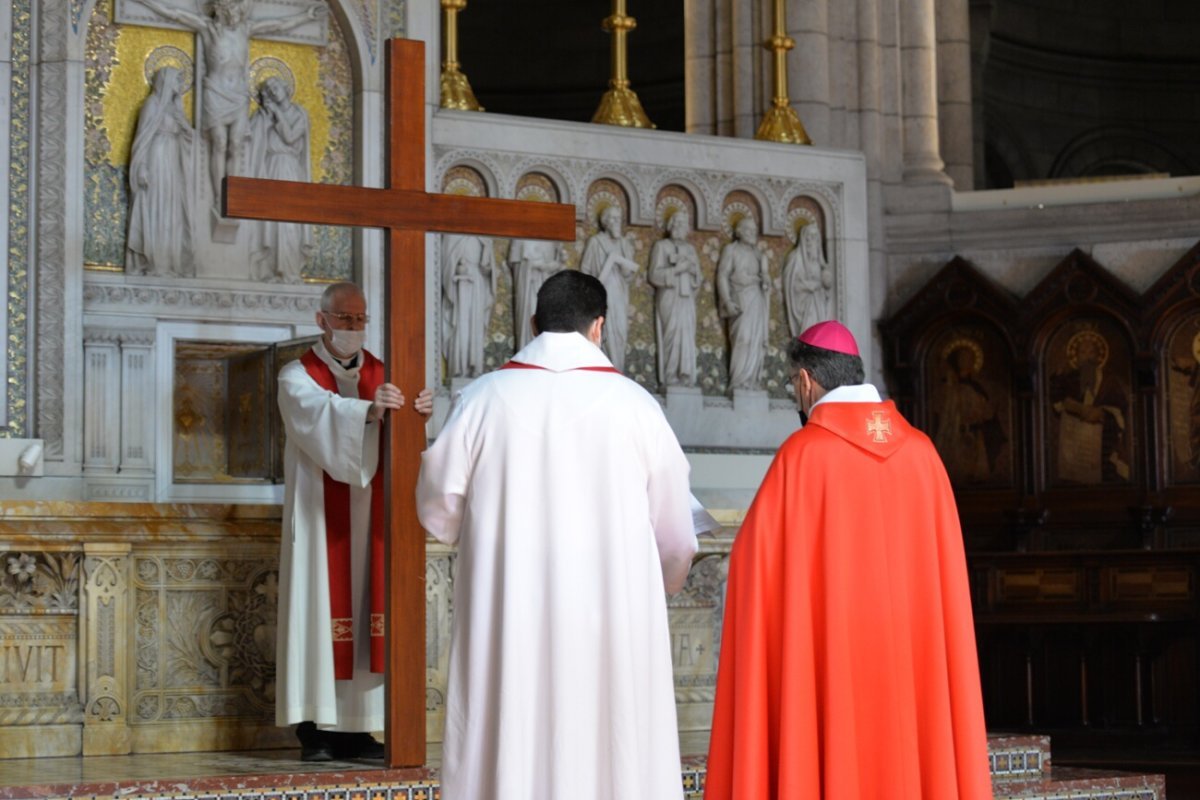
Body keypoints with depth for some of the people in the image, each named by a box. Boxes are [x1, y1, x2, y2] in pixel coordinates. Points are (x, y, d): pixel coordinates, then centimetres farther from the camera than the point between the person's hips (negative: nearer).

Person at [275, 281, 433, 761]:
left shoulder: (380, 376, 12)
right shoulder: (298, 377, 0)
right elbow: (321, 413, -23)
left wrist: (417, 415, -30)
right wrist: (368, 409, -42)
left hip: (368, 517, 4)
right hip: (319, 517, -4)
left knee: (363, 609, 2)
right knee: (319, 608, -6)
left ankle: (355, 727, 4)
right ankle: (314, 729, -5)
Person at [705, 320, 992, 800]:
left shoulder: (803, 453, -9)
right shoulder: (920, 451, 5)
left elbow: (756, 557, -7)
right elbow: (943, 561, 9)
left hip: (829, 656, -5)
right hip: (912, 654, 5)